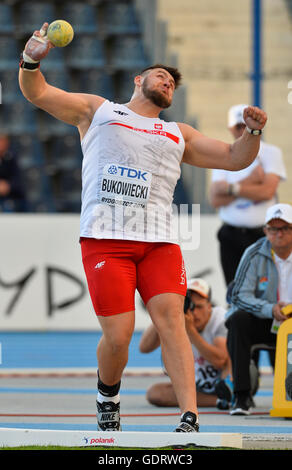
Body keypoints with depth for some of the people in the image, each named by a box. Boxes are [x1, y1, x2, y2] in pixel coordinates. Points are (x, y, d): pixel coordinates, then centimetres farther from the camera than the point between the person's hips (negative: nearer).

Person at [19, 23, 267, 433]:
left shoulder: (179, 134, 28)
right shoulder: (97, 111, 21)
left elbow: (234, 158, 26)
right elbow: (37, 93, 16)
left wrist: (253, 131, 5)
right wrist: (31, 61, -6)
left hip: (159, 241, 3)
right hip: (105, 238, -3)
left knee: (170, 318, -17)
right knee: (119, 335, -10)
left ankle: (190, 418, -25)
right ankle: (108, 396, 21)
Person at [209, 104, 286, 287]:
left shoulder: (271, 153, 3)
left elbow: (267, 191, -11)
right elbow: (216, 199, 0)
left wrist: (231, 188, -7)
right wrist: (250, 182, -6)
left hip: (262, 235, -3)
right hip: (231, 236, 3)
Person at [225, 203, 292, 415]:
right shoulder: (255, 255, -7)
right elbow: (240, 296, -14)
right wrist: (270, 309, -30)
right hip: (261, 324, -1)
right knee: (238, 319, -31)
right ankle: (242, 396, -28)